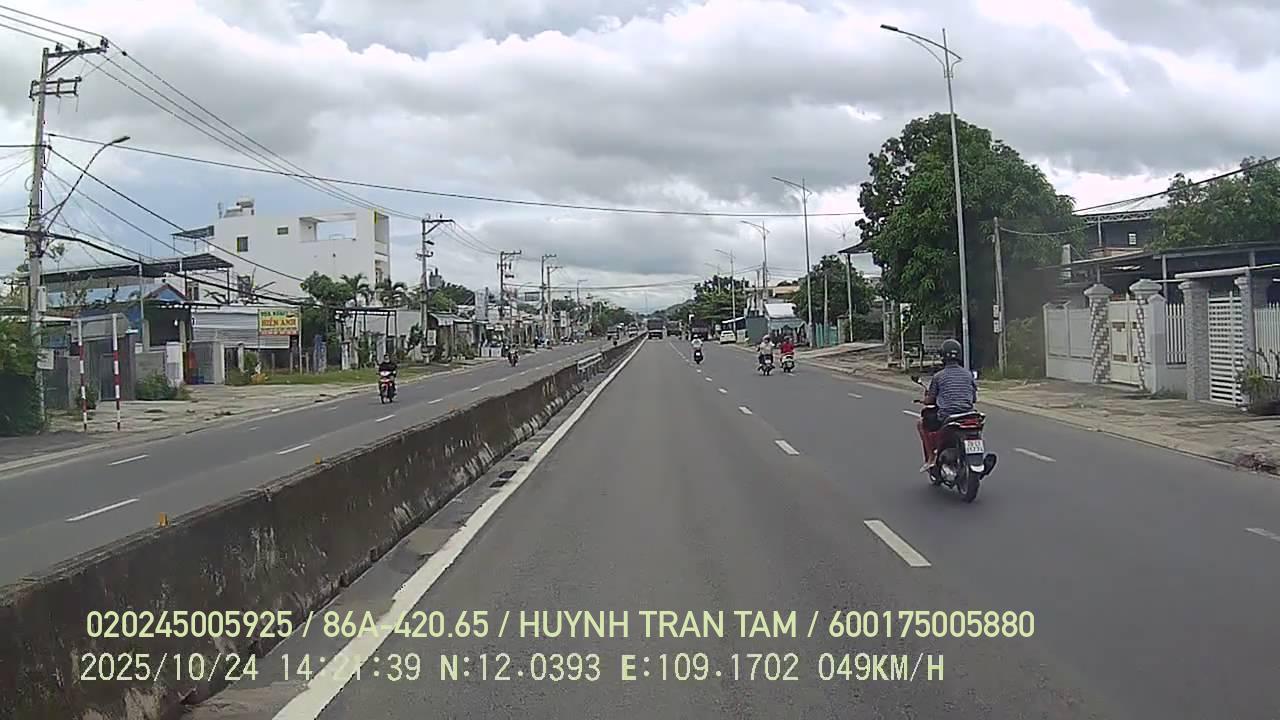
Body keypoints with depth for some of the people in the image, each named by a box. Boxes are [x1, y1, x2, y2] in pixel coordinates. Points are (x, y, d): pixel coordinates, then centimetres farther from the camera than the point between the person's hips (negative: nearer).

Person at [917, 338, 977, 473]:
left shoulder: (938, 376, -4)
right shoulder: (968, 374, 7)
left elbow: (929, 400, -1)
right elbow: (974, 398, 14)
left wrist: (925, 399, 23)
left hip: (946, 417, -4)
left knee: (921, 424, 23)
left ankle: (930, 458, 14)